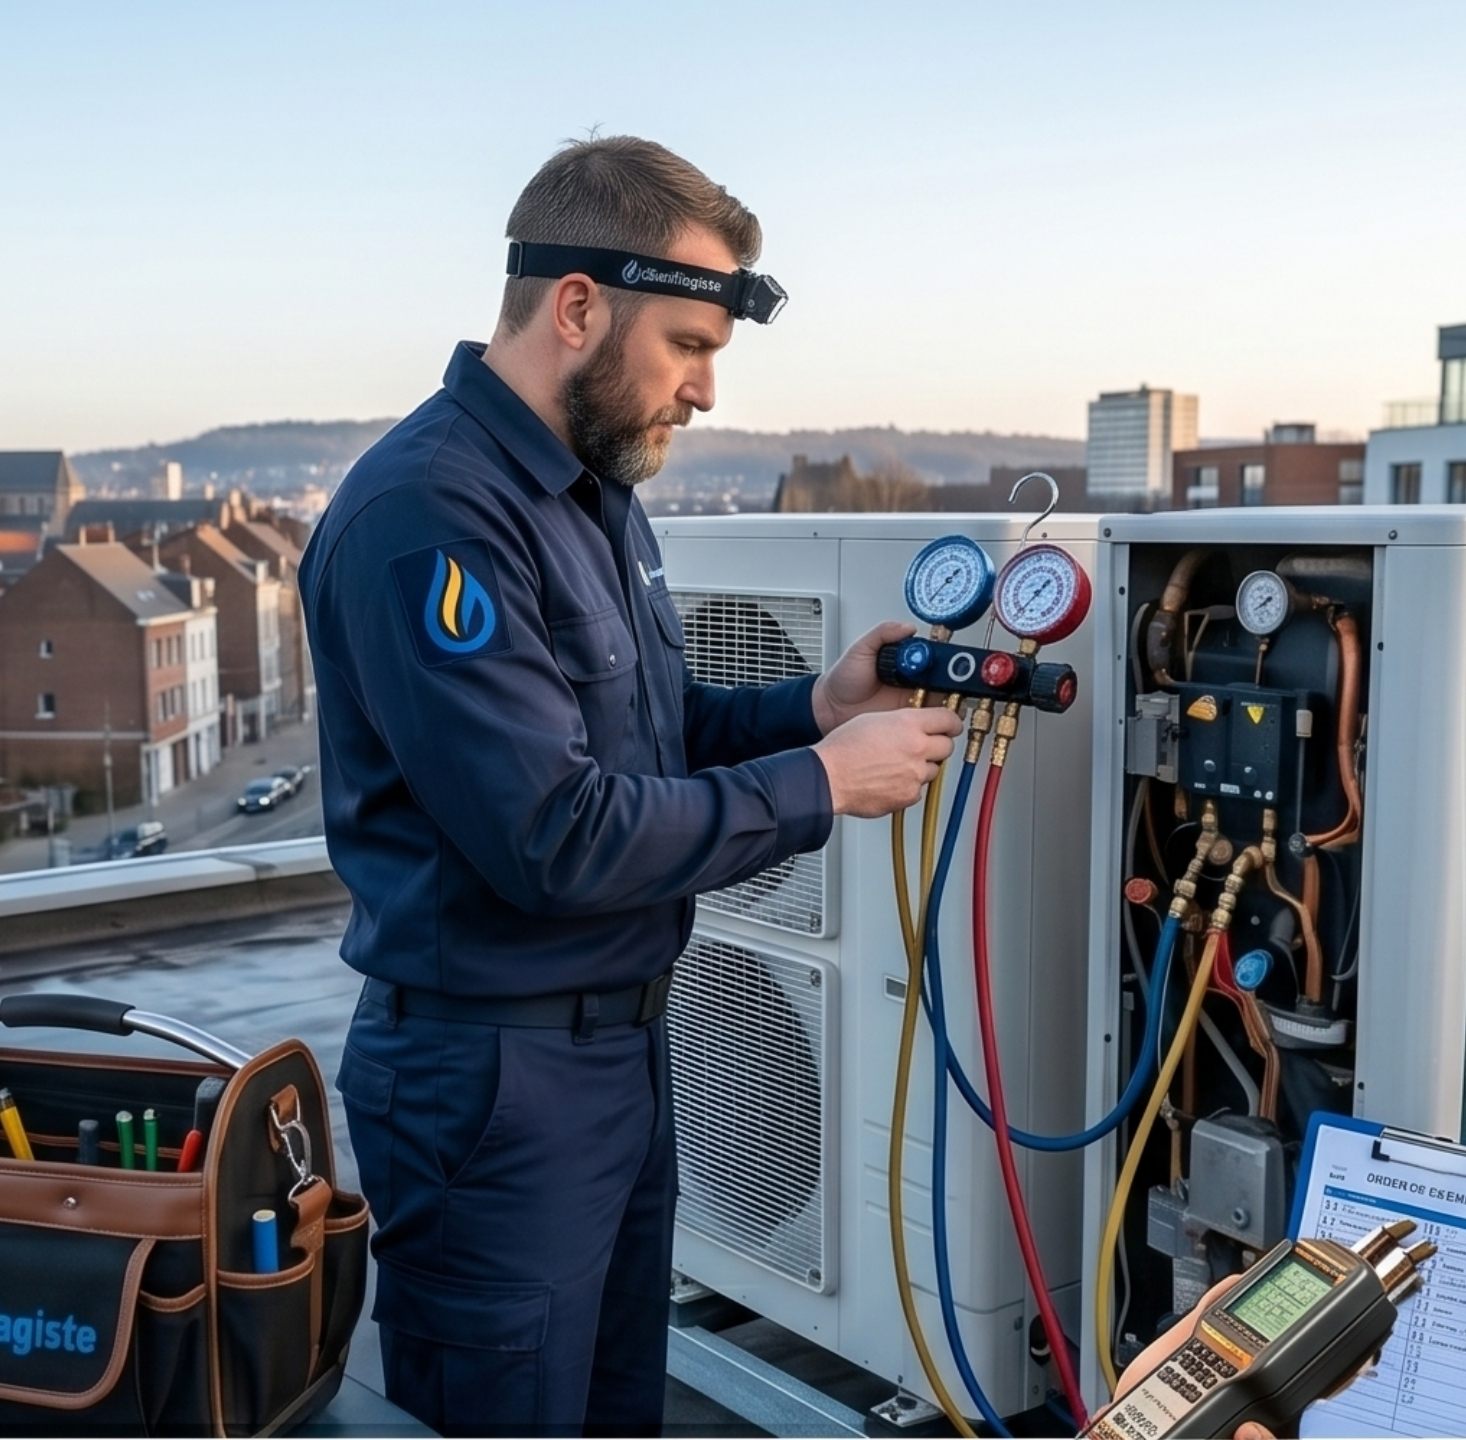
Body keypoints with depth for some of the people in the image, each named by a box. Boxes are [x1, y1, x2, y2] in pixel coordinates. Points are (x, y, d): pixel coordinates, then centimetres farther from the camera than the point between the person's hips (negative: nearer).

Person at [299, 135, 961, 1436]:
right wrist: (822, 783, -18)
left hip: (625, 1040, 9)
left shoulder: (598, 487, 9)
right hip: (495, 1072, -9)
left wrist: (815, 705, -1)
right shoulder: (428, 512, -23)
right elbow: (554, 836, -26)